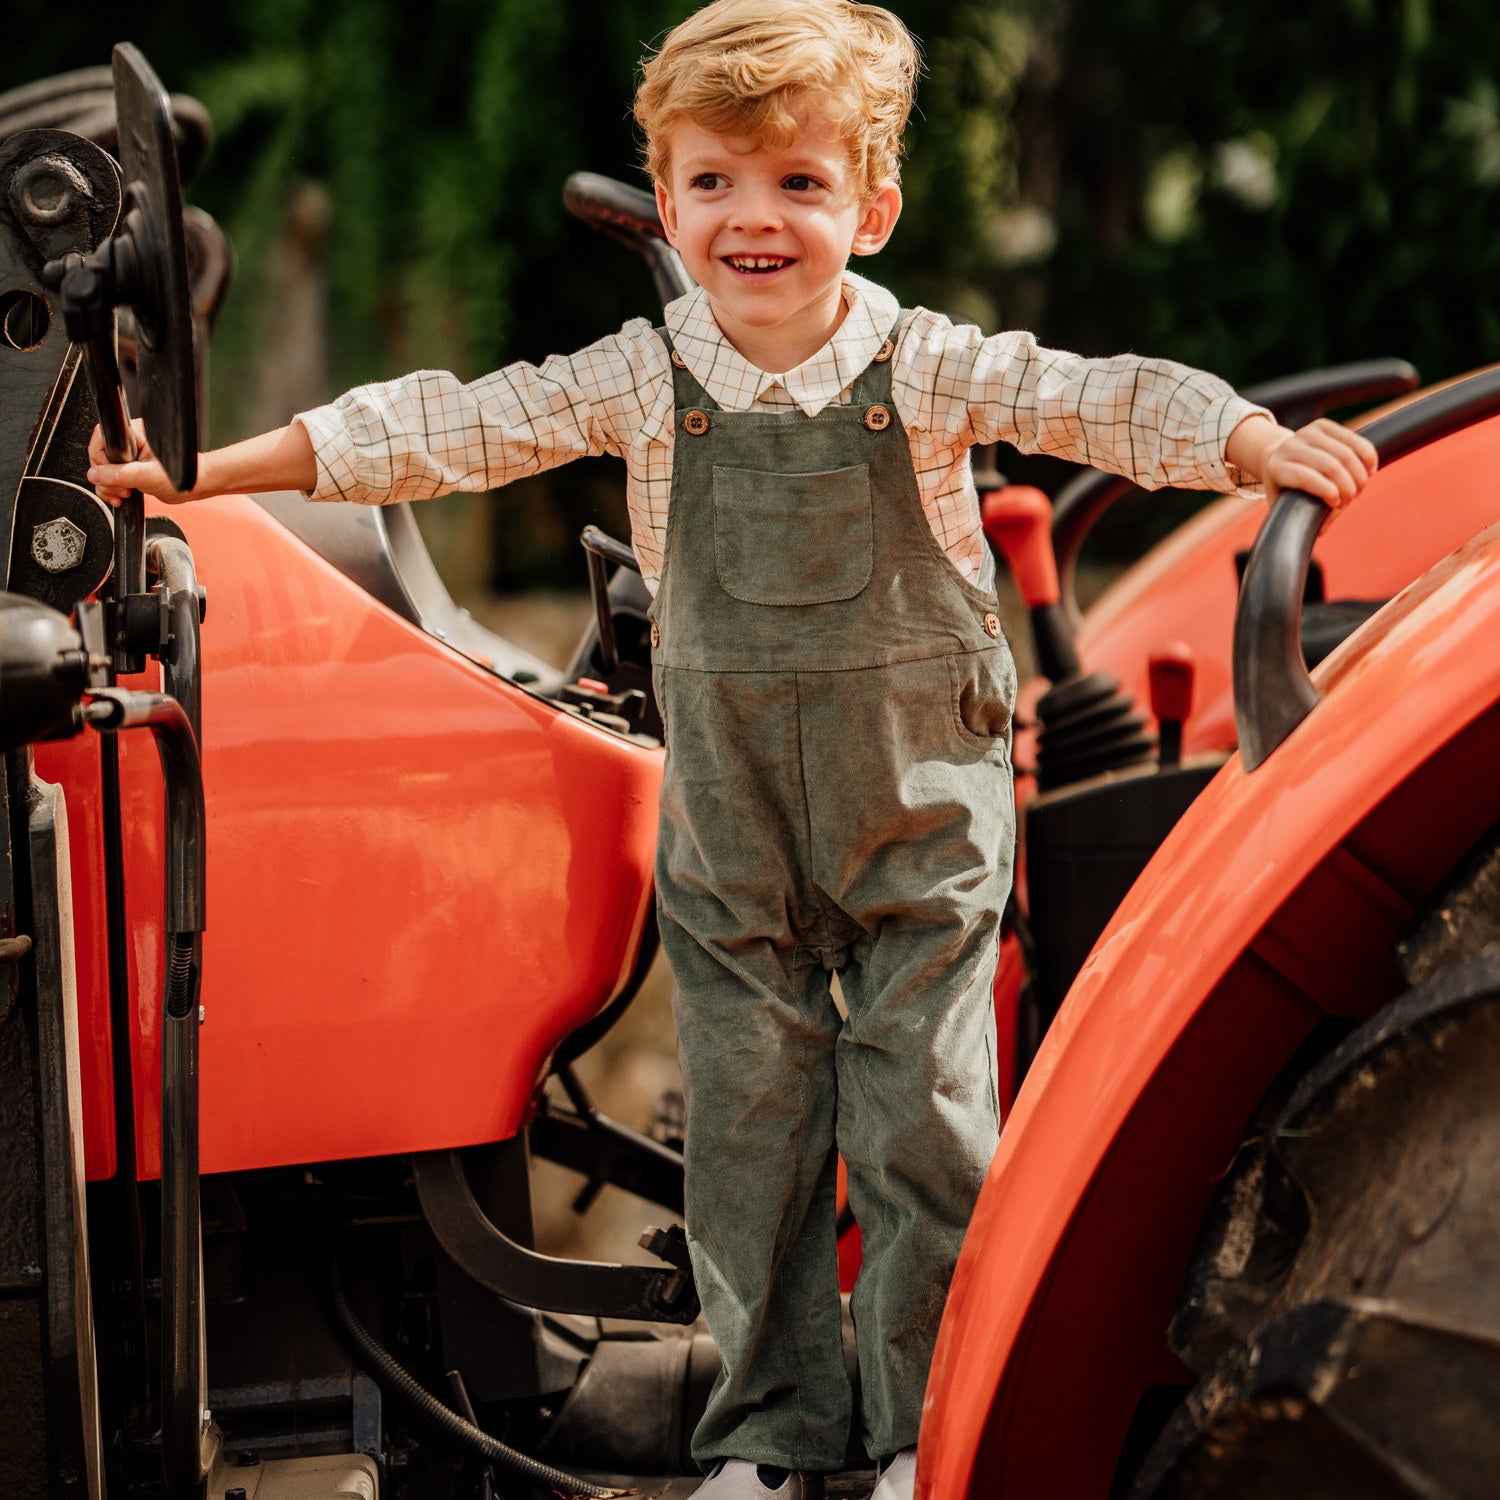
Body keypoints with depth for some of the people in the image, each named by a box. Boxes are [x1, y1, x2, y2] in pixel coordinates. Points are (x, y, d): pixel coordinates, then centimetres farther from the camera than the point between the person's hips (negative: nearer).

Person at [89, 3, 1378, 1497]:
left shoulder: (927, 369, -8)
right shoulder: (641, 382, -4)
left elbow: (1107, 402, -14)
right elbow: (446, 426, -4)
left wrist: (1265, 446, -32)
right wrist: (207, 468, -7)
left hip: (923, 828, -2)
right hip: (731, 849, 2)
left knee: (924, 1134, 2)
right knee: (747, 1138, 7)